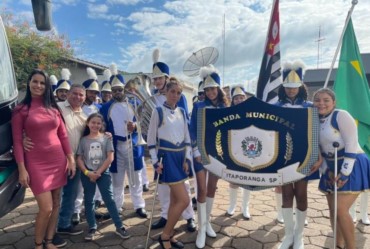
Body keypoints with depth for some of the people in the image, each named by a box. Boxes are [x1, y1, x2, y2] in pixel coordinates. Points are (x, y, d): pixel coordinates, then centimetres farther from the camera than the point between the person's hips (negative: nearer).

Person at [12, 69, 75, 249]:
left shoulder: (53, 107, 9)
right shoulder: (20, 110, -2)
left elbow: (63, 135, 9)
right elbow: (17, 141, -4)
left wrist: (71, 159, 4)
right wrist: (22, 169, -10)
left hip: (58, 160, 4)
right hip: (36, 162, -4)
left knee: (56, 204, 10)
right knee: (46, 208, -5)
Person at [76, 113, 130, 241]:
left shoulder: (106, 138, -1)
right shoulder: (83, 140, 3)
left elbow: (110, 158, -5)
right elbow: (79, 159, 1)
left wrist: (98, 172, -9)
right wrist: (87, 172, -12)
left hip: (103, 173, -2)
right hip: (87, 174, 2)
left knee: (109, 199, -1)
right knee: (88, 201, 8)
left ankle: (119, 227, 8)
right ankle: (92, 228, 21)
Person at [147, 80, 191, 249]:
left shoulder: (182, 112, 9)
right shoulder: (158, 111, -6)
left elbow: (187, 138, 12)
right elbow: (151, 139, -6)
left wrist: (187, 158, 3)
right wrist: (155, 162, -12)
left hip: (181, 156, 6)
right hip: (167, 157, -6)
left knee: (175, 199, 12)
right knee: (184, 200, -11)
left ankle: (169, 235, 27)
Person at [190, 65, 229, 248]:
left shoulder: (224, 108, 6)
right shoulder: (198, 106, -2)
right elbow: (192, 130, -4)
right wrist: (196, 150, -12)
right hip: (201, 152, -3)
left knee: (212, 188, 12)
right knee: (202, 189, -4)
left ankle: (207, 222, 28)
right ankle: (201, 228, 8)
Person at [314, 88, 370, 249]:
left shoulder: (341, 115, -14)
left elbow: (351, 144, -19)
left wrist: (345, 172, -21)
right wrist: (326, 171, 3)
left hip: (351, 166, -7)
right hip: (332, 168, 7)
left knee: (341, 210, -12)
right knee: (333, 211, 11)